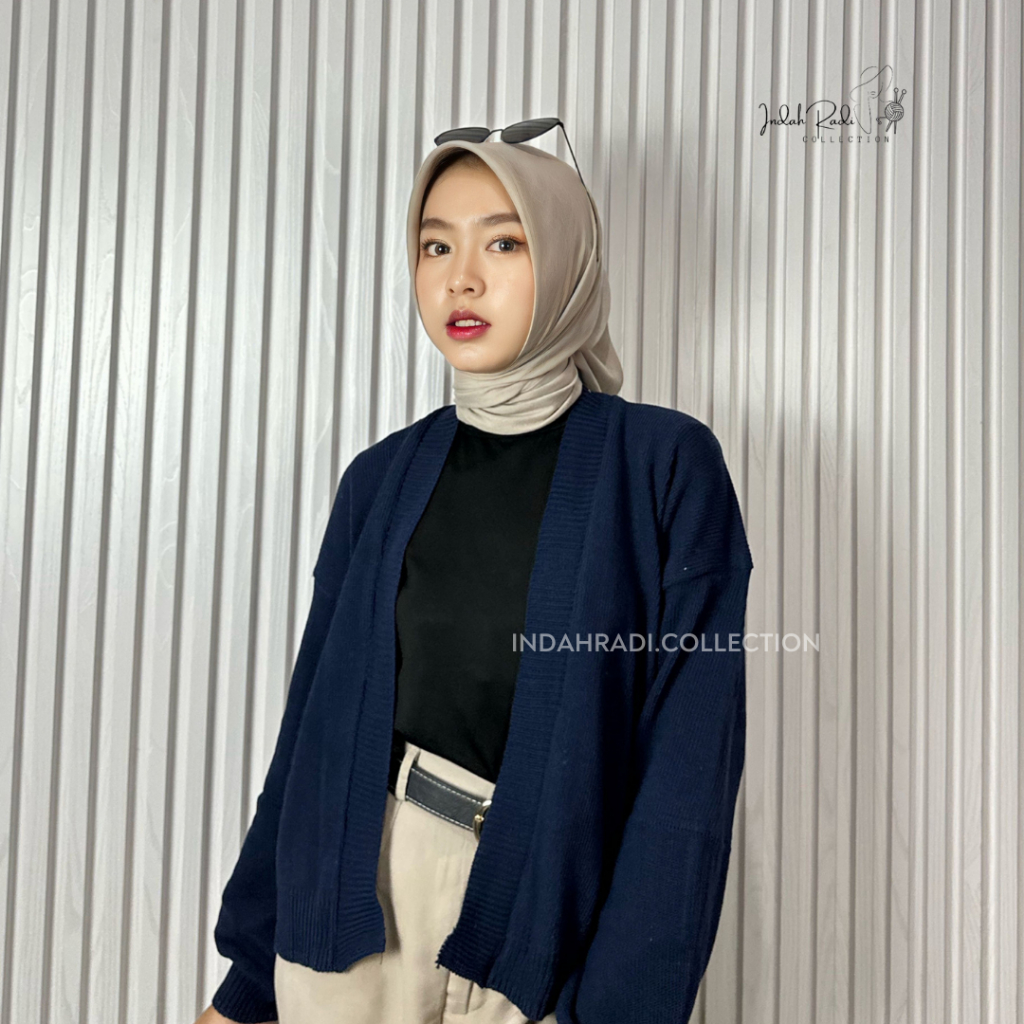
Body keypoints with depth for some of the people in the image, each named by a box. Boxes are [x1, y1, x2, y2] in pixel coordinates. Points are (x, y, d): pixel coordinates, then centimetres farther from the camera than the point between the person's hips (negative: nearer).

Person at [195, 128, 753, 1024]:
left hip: (546, 932, -2)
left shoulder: (664, 463, -8)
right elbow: (317, 721, 4)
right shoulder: (384, 478, 2)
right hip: (353, 915, 3)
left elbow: (689, 756, -12)